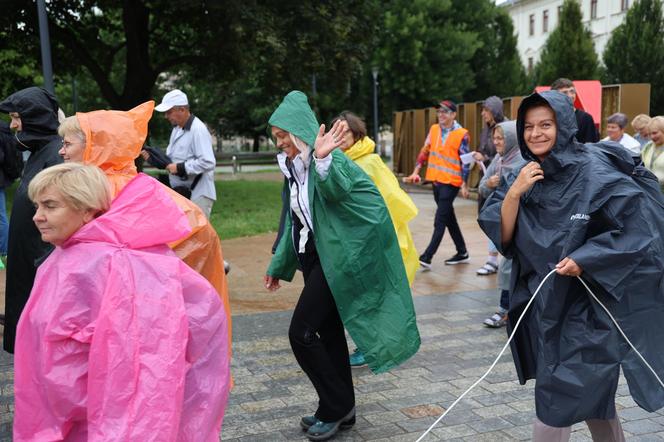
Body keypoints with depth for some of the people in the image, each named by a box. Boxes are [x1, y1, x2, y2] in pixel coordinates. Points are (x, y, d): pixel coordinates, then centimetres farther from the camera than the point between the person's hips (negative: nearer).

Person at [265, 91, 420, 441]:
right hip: (314, 257, 9)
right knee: (328, 331, 13)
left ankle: (335, 408, 5)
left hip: (336, 256, -9)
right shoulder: (293, 167, 12)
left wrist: (323, 160, -58)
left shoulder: (329, 160, -14)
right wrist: (278, 265, 24)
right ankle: (341, 409, 25)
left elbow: (339, 189, -38)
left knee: (302, 332, -10)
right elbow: (294, 220, 20)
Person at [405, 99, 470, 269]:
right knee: (449, 218, 14)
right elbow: (425, 151, 11)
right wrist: (416, 171, 5)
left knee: (440, 220, -8)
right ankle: (462, 253, 26)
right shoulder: (434, 129, 7)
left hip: (451, 182, -7)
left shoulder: (462, 134, -10)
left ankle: (427, 257, -9)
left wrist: (464, 185, -10)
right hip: (436, 180, 7)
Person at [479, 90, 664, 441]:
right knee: (594, 398, 20)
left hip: (588, 305, -6)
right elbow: (501, 234, -3)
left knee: (558, 403, -1)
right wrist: (515, 192, -18)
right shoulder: (526, 176, 3)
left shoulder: (593, 172, -16)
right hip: (545, 303, 6)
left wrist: (585, 259, -23)